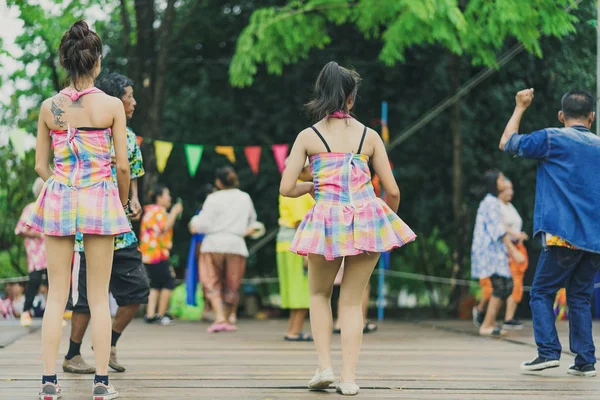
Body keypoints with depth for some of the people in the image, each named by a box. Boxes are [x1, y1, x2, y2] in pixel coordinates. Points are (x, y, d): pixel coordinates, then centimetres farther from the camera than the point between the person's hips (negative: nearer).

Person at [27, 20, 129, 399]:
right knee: (99, 297, 4)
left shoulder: (49, 107, 1)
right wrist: (123, 203, 11)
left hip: (58, 198, 2)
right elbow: (123, 165, -5)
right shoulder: (112, 106, -6)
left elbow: (41, 165, 5)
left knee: (56, 295, 6)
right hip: (100, 198, -2)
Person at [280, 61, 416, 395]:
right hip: (367, 218, 1)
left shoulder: (308, 137, 3)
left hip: (327, 220, -1)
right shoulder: (369, 136, 7)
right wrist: (388, 218, 26)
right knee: (353, 300, 12)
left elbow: (287, 188, 0)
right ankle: (349, 377, 3)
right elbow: (392, 190, 6)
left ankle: (324, 366, 8)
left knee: (320, 294, 22)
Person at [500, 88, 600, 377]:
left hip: (563, 234, -5)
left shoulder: (552, 139, -2)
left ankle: (548, 352, -8)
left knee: (541, 293, 4)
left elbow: (507, 143, 9)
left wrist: (520, 107, 19)